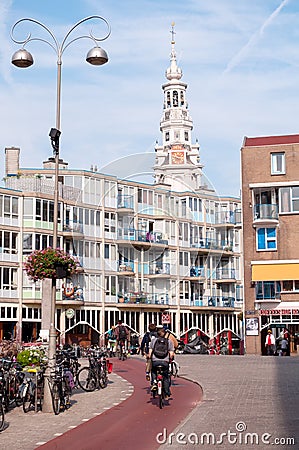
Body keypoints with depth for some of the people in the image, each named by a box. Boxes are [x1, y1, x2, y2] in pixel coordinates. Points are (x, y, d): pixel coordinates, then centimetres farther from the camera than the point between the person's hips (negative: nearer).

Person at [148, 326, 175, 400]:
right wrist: (170, 359, 20)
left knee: (153, 371, 32)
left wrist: (149, 358, 19)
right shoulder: (169, 341, 8)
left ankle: (154, 382, 7)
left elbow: (150, 352, 2)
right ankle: (167, 395, 16)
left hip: (155, 361, 0)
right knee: (166, 378, 17)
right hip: (165, 362, 0)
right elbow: (171, 354, 2)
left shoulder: (153, 340, 8)